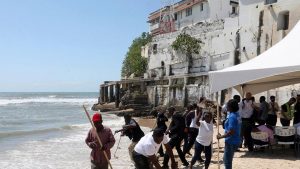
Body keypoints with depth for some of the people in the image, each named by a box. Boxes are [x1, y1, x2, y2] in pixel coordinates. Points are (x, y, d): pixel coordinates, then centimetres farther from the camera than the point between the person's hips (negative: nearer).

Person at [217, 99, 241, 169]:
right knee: (226, 159, 22)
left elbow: (231, 132, -27)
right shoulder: (237, 115, 7)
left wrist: (221, 136, -18)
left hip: (231, 142, -10)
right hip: (234, 141, 10)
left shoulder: (232, 117, -23)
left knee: (227, 161, 4)